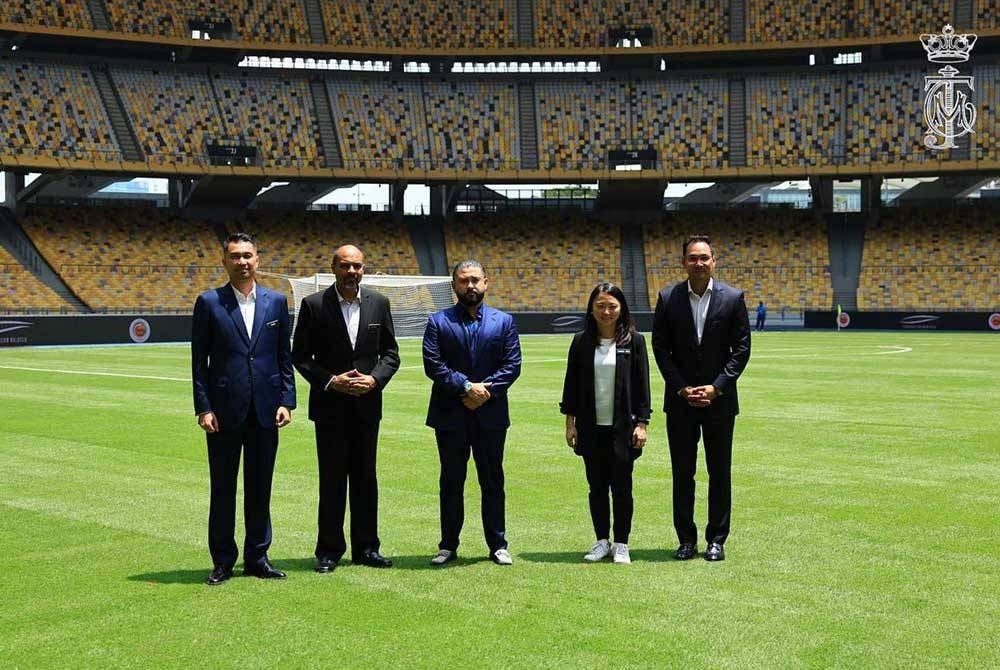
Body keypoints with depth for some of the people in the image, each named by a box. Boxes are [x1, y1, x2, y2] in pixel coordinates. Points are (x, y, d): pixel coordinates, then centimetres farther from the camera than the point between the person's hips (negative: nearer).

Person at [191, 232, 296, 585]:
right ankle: (223, 561, 16)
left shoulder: (276, 301, 7)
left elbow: (284, 356, 9)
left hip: (265, 410, 2)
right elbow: (199, 360, -1)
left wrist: (286, 401, 1)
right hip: (224, 409, -2)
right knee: (222, 489, 6)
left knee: (260, 487, 9)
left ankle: (257, 557, 21)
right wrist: (203, 408, -8)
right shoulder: (209, 302, 0)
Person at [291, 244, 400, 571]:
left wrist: (374, 379, -10)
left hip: (367, 403, 3)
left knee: (365, 477, 9)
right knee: (332, 479, 3)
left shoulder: (378, 303, 4)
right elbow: (300, 356, -2)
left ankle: (366, 547, 18)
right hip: (330, 405, -3)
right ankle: (329, 550, 12)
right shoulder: (313, 305, -4)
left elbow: (390, 353, 7)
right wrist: (330, 381, -14)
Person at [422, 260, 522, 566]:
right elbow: (432, 364, -7)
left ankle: (497, 545, 16)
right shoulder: (438, 322, 2)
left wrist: (485, 391, -13)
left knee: (493, 480, 7)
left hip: (491, 414, 1)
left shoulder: (504, 321, 6)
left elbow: (512, 365, 0)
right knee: (451, 481, 7)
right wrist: (466, 386, -16)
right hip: (450, 414, -1)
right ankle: (448, 545, 16)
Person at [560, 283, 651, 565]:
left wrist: (641, 423, -5)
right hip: (591, 427, 2)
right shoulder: (581, 341, 3)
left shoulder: (634, 340, -1)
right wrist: (570, 422, 3)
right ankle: (601, 541, 20)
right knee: (597, 486, 9)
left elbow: (642, 384, -1)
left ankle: (621, 544, 14)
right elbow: (571, 383, 7)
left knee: (621, 486, 3)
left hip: (622, 426, -2)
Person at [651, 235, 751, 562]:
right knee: (682, 472, 5)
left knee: (719, 472, 5)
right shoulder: (668, 298, 0)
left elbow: (742, 348, -1)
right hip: (680, 400, 1)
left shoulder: (733, 298, -2)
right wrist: (682, 388, -7)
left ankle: (716, 540, 15)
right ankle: (686, 539, 15)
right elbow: (660, 347, 1)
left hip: (719, 399, 0)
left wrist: (717, 387, -9)